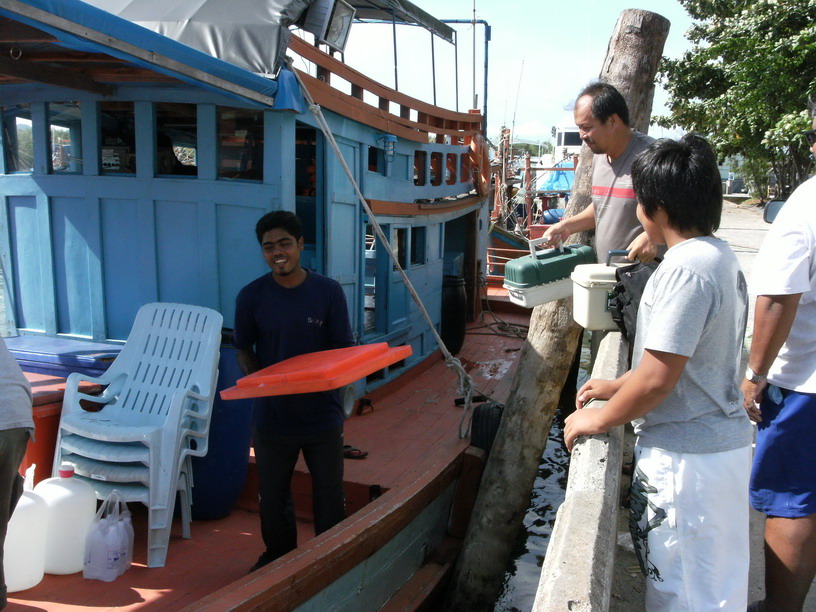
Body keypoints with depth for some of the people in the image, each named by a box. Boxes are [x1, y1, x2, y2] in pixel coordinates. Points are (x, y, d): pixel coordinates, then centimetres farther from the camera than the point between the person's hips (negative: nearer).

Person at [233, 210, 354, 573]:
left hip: (322, 411, -1)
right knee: (272, 495, 19)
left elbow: (344, 350, -4)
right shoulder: (251, 296, -6)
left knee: (329, 495, 14)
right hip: (272, 414, 1)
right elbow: (243, 350, 4)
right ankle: (277, 554, 44)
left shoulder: (328, 292, -9)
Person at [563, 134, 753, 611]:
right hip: (722, 441, 10)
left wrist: (601, 418, -10)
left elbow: (657, 379, -25)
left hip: (687, 459, -9)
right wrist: (618, 387, 14)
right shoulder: (719, 256, 8)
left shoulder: (687, 268, -23)